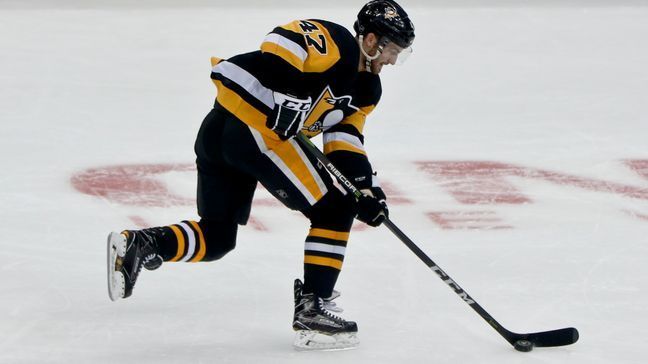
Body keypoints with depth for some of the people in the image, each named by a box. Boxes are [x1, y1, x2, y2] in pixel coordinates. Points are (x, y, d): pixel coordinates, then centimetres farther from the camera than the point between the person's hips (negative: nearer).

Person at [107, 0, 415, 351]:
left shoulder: (364, 88, 22)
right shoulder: (336, 42, -6)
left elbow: (345, 141, 19)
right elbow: (282, 42, -22)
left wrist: (365, 186, 7)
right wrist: (286, 96, -30)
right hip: (255, 130, -10)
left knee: (216, 238, 18)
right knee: (335, 209, -3)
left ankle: (137, 245, 3)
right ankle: (312, 309, -3)